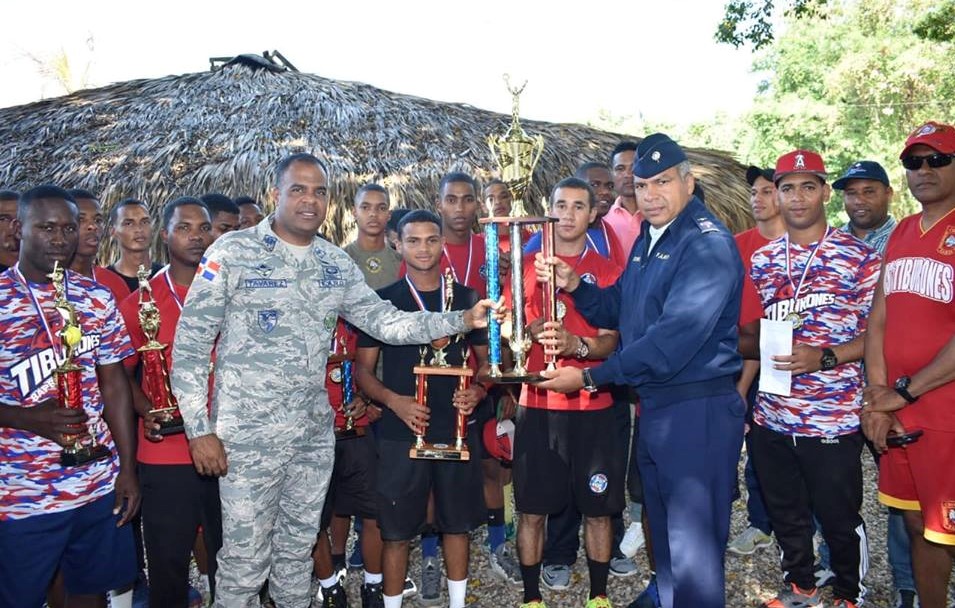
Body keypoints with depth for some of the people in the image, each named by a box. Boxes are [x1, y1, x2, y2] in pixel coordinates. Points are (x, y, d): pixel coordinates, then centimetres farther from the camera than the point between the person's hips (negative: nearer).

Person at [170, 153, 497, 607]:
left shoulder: (337, 264, 7)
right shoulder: (232, 252, -8)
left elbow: (385, 321, 6)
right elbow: (190, 342, -8)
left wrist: (462, 320, -4)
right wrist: (199, 429, -12)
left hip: (315, 432, 5)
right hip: (248, 433, -5)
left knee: (298, 548, 19)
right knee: (246, 557, 6)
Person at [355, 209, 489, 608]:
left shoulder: (466, 299, 6)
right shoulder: (383, 301, 0)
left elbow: (486, 357, 13)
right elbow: (363, 369, 1)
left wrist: (477, 389, -9)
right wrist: (394, 401, -17)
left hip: (456, 429, 2)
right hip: (400, 433, -2)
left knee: (457, 523, 13)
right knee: (397, 529, 5)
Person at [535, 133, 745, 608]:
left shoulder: (709, 244, -17)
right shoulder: (647, 240, 12)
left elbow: (674, 337, -25)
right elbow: (618, 310, 15)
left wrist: (590, 377, -21)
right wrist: (573, 284, -4)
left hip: (698, 408, -9)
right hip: (652, 404, 9)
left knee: (692, 547, -1)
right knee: (664, 535, 22)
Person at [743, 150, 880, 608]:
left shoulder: (858, 257, -6)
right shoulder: (762, 260, 8)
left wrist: (825, 357, -20)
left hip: (833, 419, -4)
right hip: (771, 419, 4)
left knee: (839, 519, 10)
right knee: (785, 514, 19)